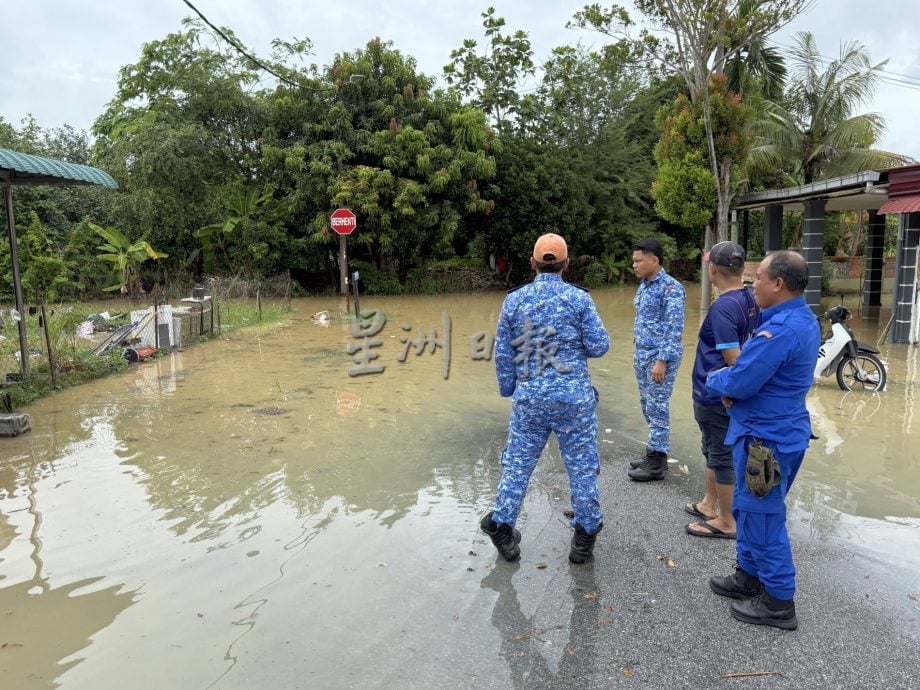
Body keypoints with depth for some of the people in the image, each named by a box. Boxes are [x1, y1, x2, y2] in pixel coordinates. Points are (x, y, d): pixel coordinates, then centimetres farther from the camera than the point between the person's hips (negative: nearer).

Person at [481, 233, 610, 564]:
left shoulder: (514, 299, 1)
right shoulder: (578, 297, -6)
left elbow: (503, 353, 4)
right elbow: (599, 346, -6)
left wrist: (508, 390, 17)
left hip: (529, 398, 2)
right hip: (573, 396, -2)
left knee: (517, 463, 13)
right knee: (581, 466, 11)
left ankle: (501, 527, 22)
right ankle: (585, 534, 21)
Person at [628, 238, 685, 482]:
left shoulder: (671, 288, -15)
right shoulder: (644, 285, 11)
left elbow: (674, 328, -19)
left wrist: (662, 360, -22)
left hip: (660, 355, -9)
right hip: (641, 354, 9)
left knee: (657, 408, -2)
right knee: (647, 405, 15)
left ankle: (657, 463, 8)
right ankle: (653, 453, 27)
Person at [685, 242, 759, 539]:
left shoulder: (723, 307, -24)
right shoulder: (750, 300, 3)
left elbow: (733, 359, -27)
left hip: (715, 394, -9)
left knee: (721, 456, 5)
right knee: (713, 450, 23)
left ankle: (726, 522, 19)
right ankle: (709, 504, 39)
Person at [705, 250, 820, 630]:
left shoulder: (781, 329, -26)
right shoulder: (803, 319, 8)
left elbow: (739, 383, -25)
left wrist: (714, 380, -4)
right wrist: (731, 381, -4)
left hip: (767, 437, -10)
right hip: (778, 430, 10)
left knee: (762, 517, 3)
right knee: (749, 509, 22)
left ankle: (779, 602, 18)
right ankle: (749, 576, 37)